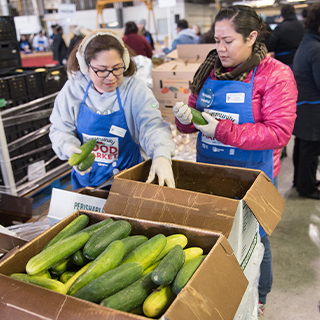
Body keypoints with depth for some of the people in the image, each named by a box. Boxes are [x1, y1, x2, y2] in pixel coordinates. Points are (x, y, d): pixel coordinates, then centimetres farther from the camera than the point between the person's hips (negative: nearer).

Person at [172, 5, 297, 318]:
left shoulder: (275, 75, -12)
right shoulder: (210, 70, 4)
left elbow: (278, 132, -19)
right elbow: (195, 115, 10)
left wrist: (224, 130, -26)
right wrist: (186, 118, -15)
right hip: (208, 170, 5)